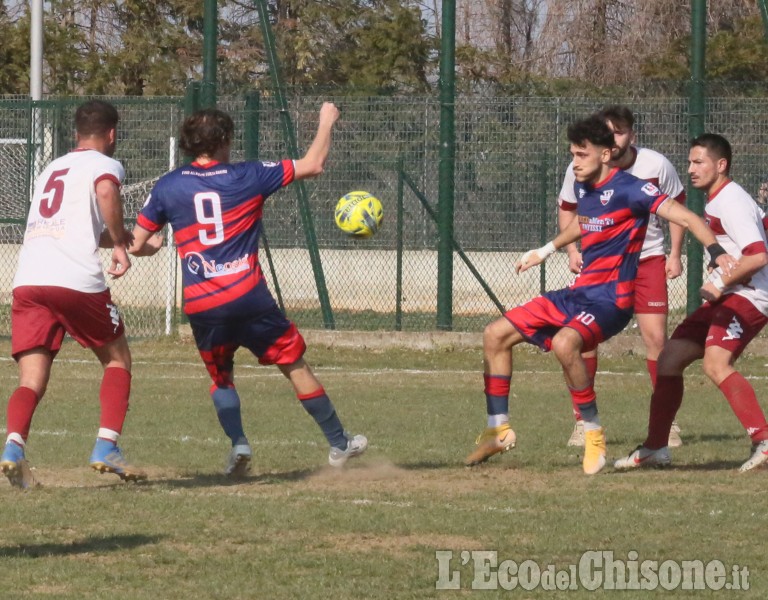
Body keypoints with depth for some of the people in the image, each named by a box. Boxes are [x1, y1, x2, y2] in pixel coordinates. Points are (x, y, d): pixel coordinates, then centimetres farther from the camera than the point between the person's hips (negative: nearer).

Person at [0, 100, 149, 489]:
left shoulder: (51, 170, 31)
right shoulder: (105, 165, 9)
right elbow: (106, 192, -16)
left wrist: (126, 239, 50)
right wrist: (120, 244, -7)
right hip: (76, 281, -5)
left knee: (31, 381, 0)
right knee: (117, 359, 16)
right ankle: (106, 446, 4)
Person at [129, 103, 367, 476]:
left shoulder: (167, 187, 5)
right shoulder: (247, 177, 0)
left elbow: (136, 244, 8)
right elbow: (312, 165, 7)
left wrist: (150, 246, 30)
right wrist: (326, 123, 22)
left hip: (201, 307, 2)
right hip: (249, 298, -2)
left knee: (220, 376, 23)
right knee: (294, 365, 12)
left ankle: (237, 442, 0)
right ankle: (339, 444, 20)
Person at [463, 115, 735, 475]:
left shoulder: (628, 189, -15)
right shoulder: (582, 187, 10)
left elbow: (684, 217, -21)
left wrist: (717, 253, -35)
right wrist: (547, 250, 43)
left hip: (611, 298, -9)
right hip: (578, 294, 9)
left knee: (564, 343, -37)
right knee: (496, 334, 7)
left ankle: (594, 435, -23)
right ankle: (498, 430, 16)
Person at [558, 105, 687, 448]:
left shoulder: (656, 165, -11)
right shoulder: (580, 169, -10)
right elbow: (567, 208, 7)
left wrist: (675, 254, -1)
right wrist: (572, 250, -7)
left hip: (648, 259, -1)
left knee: (656, 336, -8)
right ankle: (581, 421, 2)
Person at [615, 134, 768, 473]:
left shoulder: (731, 202, -16)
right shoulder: (716, 200, 14)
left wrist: (721, 284, -18)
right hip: (726, 296, 11)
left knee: (715, 364, -31)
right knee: (670, 358, 12)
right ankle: (654, 448, 24)